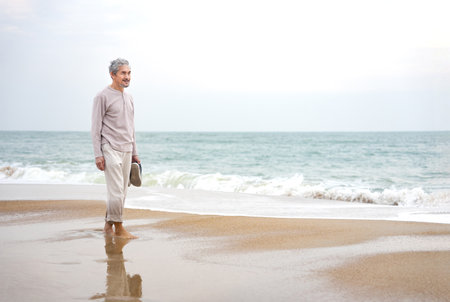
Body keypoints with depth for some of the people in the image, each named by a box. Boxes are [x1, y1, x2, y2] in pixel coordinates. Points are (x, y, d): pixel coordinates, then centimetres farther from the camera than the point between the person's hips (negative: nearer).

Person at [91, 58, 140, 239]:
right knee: (116, 191, -11)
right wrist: (98, 154, -15)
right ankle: (119, 228, -1)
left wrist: (134, 153, 19)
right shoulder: (103, 97, -6)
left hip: (126, 151, 7)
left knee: (121, 192, 7)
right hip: (110, 150, -7)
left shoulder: (129, 98, 16)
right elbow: (96, 128, -8)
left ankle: (108, 226, 17)